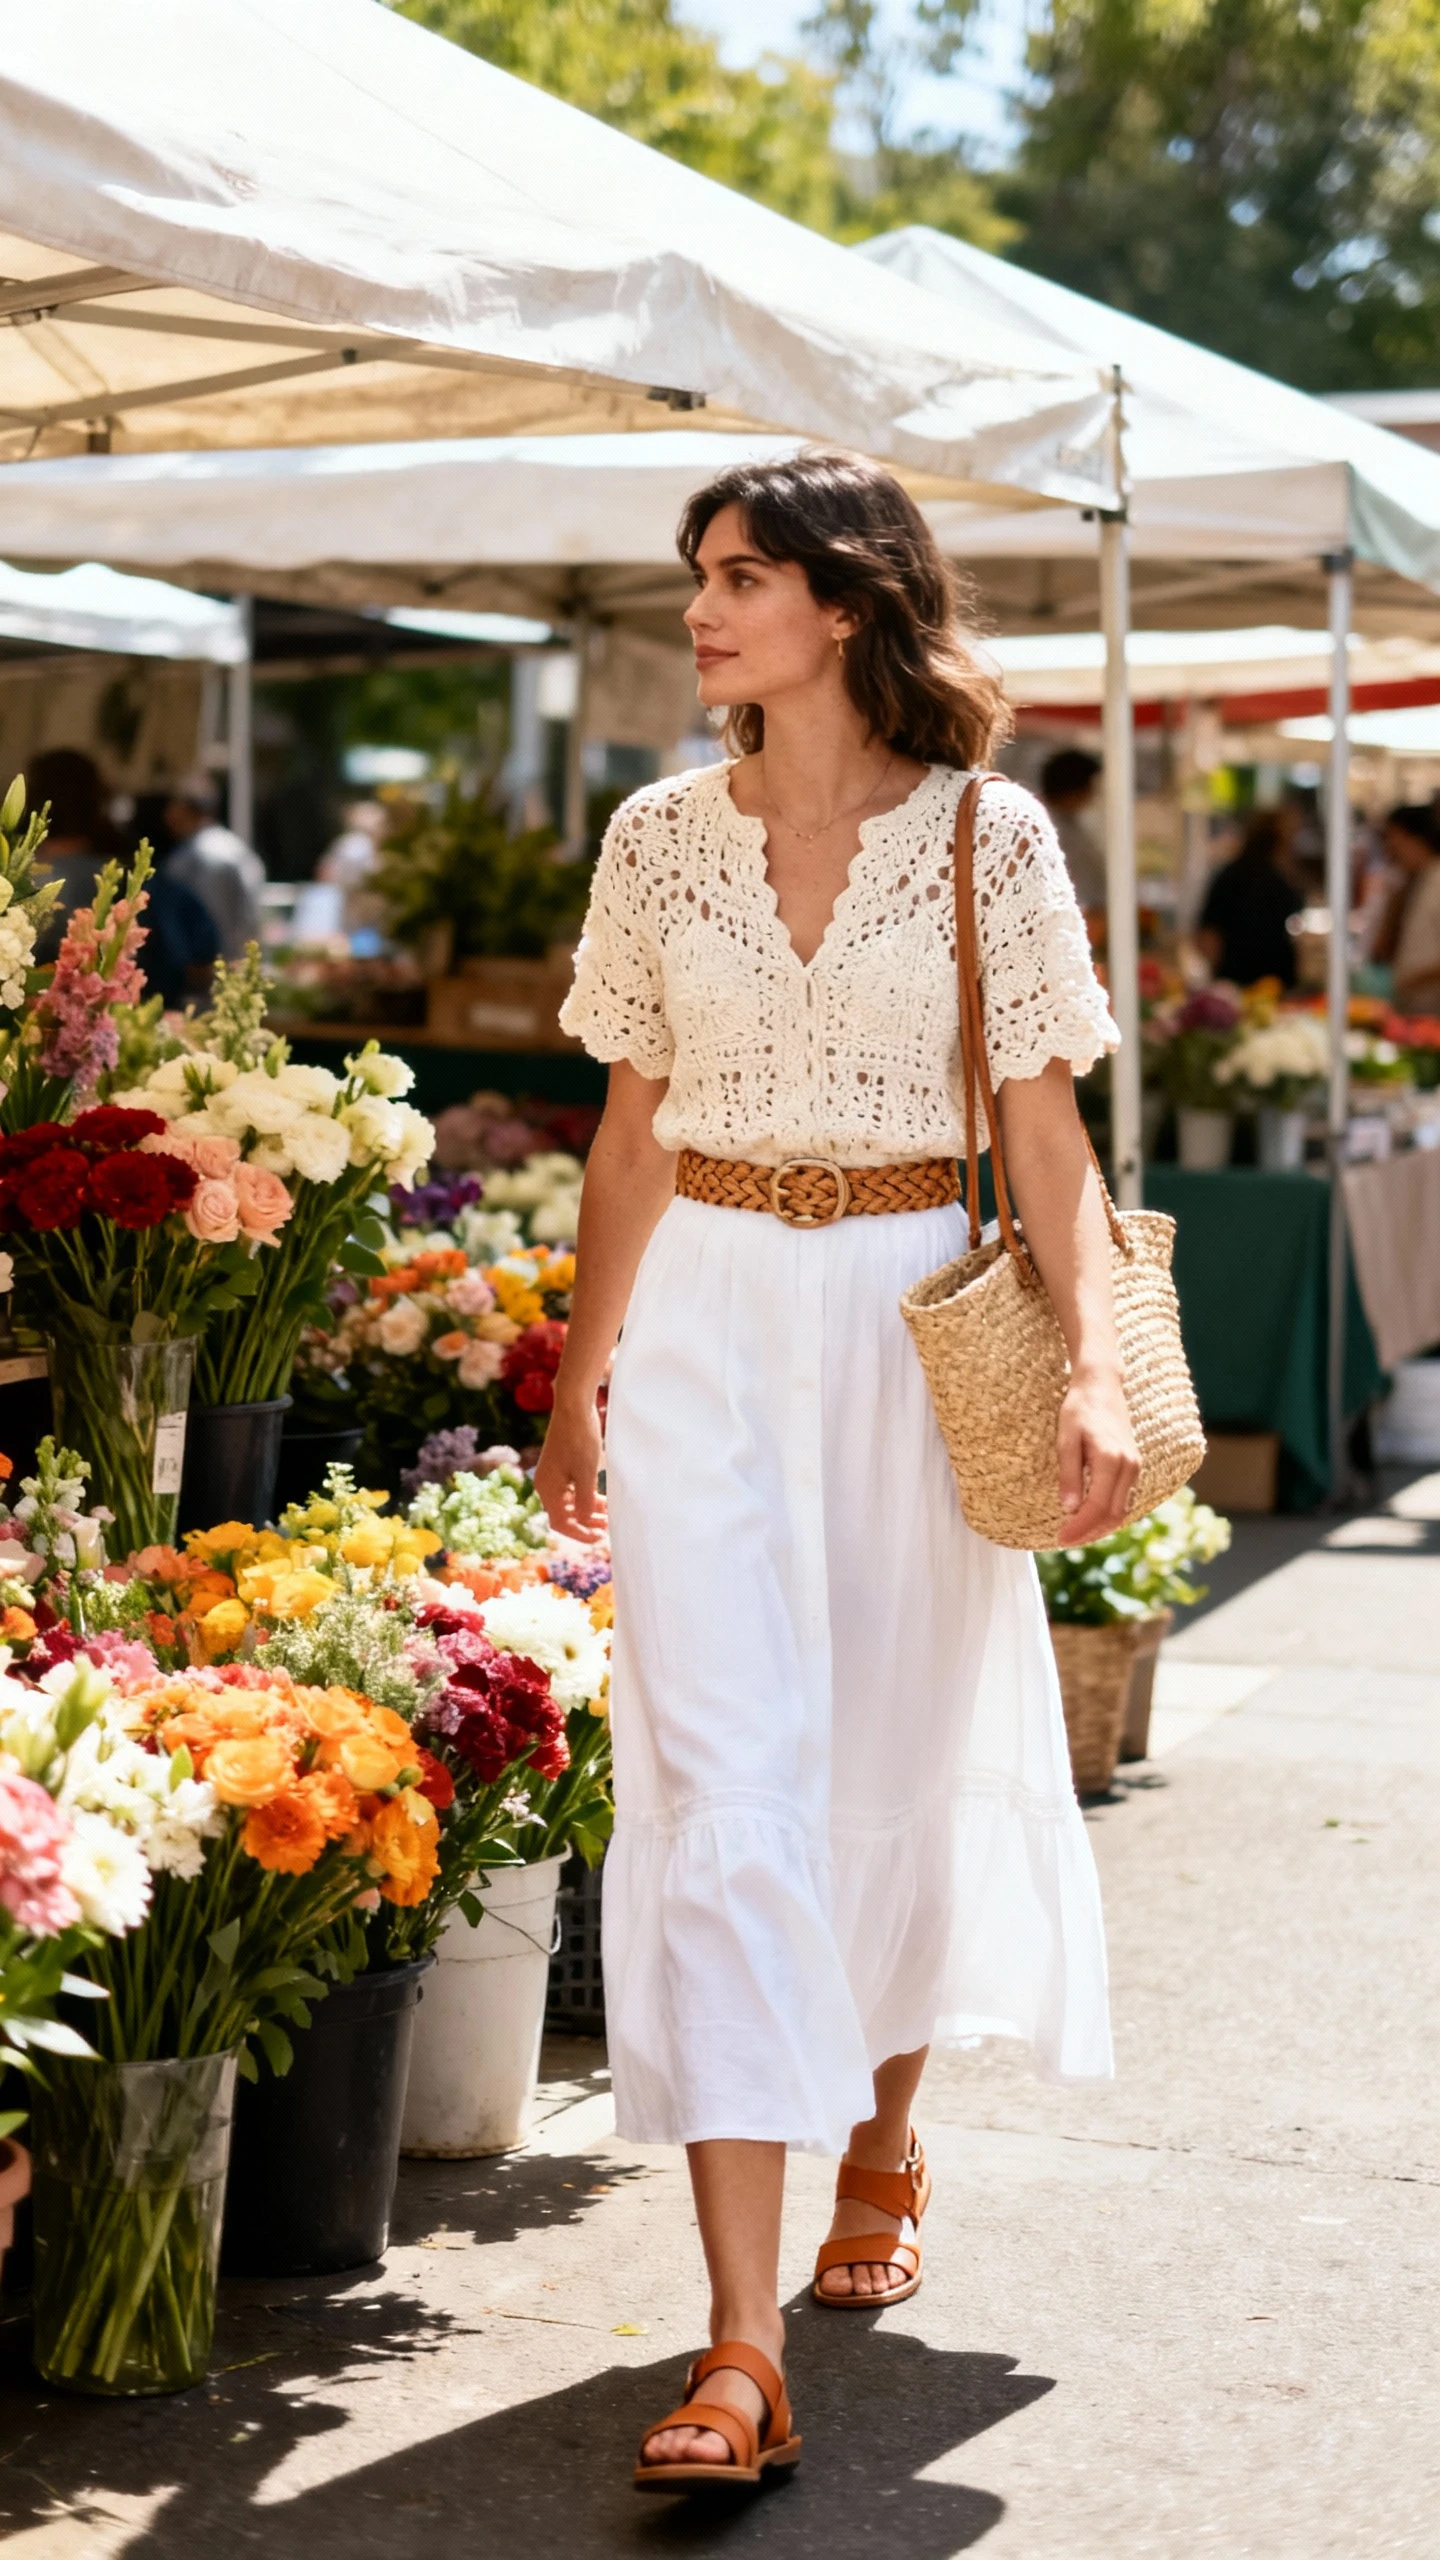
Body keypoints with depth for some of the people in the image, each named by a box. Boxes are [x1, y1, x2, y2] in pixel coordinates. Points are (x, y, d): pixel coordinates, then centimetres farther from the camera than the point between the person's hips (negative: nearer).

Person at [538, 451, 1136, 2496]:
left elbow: (1047, 1130, -4)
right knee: (722, 1784, -9)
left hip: (913, 1315, -1)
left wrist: (1094, 1367, -15)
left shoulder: (989, 838, -3)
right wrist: (581, 1380, 13)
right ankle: (743, 2353, -12)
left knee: (907, 1767, 12)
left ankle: (883, 2135, 44)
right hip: (706, 1327, 1)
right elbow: (633, 1129, 12)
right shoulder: (662, 836, 5)